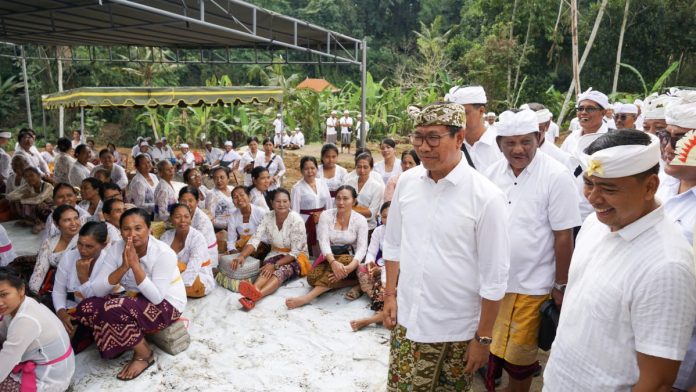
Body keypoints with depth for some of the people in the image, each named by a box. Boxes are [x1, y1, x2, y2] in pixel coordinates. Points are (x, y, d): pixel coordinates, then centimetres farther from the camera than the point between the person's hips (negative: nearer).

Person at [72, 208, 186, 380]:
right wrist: (124, 266, -27)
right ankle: (133, 341, 4)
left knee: (115, 308, -29)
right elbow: (98, 290, -14)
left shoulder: (163, 253, -22)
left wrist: (135, 264, -31)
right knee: (86, 307, -11)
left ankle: (144, 355, -6)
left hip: (166, 305, -6)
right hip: (138, 301, 6)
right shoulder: (116, 249, -8)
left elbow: (156, 298, -29)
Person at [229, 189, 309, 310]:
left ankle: (256, 295, -63)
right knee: (267, 271, -30)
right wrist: (241, 256, -33)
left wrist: (275, 265, -30)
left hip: (296, 258, -4)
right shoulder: (268, 217, -6)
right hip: (276, 254, 4)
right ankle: (252, 294, -61)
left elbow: (295, 252, -19)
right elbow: (255, 239, -15)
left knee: (281, 270, -35)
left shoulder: (297, 220, -19)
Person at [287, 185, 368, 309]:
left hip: (350, 260, -1)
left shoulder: (360, 220, -5)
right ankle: (356, 282, -22)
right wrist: (333, 262, -34)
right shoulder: (326, 215, -3)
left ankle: (309, 297, -42)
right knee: (313, 277, -29)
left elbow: (362, 247, -15)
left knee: (345, 259, -38)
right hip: (329, 259, 2)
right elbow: (324, 242, -14)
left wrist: (349, 268, -35)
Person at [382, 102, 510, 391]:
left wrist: (483, 338, -8)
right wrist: (389, 295, 7)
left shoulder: (486, 196, -17)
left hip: (457, 331, -3)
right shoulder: (406, 182, -4)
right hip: (407, 320, 3)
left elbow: (494, 277, -12)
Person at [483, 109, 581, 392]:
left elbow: (563, 236, -10)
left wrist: (561, 286, -6)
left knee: (517, 360, 12)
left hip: (530, 287, -4)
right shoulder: (492, 173, 1)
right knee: (487, 349, 15)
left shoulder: (556, 176, -13)